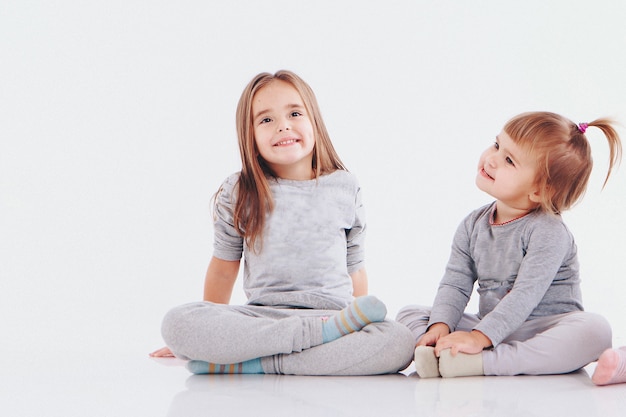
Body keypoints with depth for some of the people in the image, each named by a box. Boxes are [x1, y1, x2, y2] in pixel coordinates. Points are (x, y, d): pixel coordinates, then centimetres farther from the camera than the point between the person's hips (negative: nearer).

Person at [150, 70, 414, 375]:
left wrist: (361, 322, 13)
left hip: (333, 313, 0)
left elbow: (355, 268, 14)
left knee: (399, 344, -31)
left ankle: (256, 365, -25)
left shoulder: (345, 188, 7)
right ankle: (325, 331, -26)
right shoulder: (238, 193, 5)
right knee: (176, 323, -28)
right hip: (260, 316, 0)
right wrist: (206, 334, 21)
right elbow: (223, 267, 14)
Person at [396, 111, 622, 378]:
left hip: (543, 335, -5)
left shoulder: (548, 233, -15)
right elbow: (455, 284, 0)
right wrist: (441, 325, -19)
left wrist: (479, 337, -33)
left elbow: (526, 296, -24)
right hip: (490, 329, 5)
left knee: (596, 330, -36)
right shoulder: (473, 226, 4)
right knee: (408, 314, -2)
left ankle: (480, 362, -42)